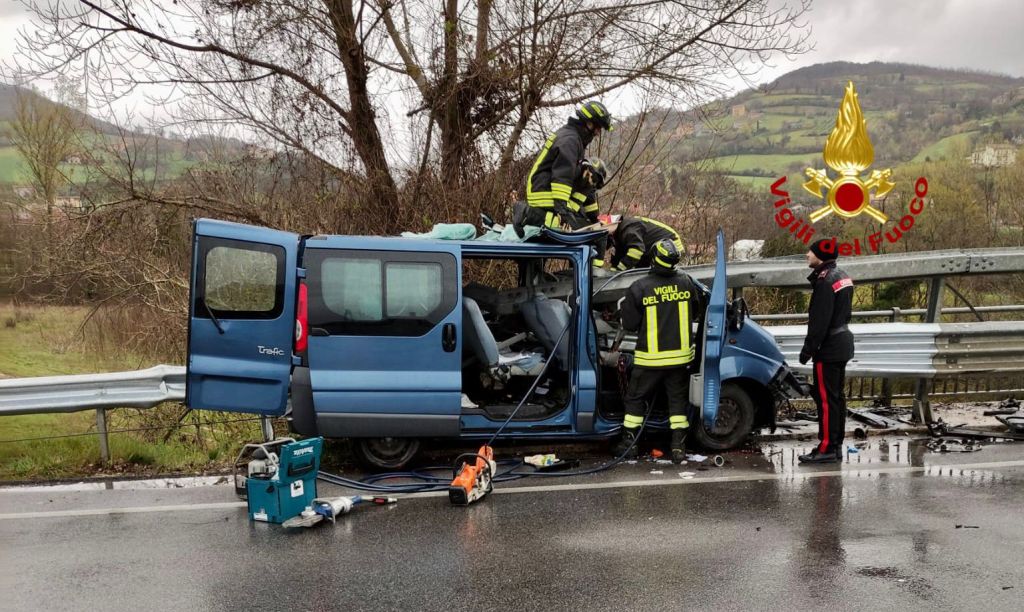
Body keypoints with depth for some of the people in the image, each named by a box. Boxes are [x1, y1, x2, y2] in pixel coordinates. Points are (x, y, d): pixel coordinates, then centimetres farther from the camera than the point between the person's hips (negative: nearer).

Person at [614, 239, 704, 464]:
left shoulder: (639, 288, -16)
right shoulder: (686, 282, -6)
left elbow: (629, 324, -8)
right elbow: (696, 312, 10)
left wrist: (626, 305, 10)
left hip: (650, 357, -2)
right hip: (681, 355, 3)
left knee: (635, 398, 14)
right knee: (678, 399, 13)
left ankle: (629, 442, 19)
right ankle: (679, 446, 12)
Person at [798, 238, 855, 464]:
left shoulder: (825, 280, -18)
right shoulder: (842, 276, 14)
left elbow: (820, 320, -22)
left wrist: (808, 348, -18)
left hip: (829, 347, -10)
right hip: (843, 343, 10)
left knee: (825, 398, -7)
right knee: (837, 396, 14)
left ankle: (826, 448, -4)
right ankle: (836, 445, 21)